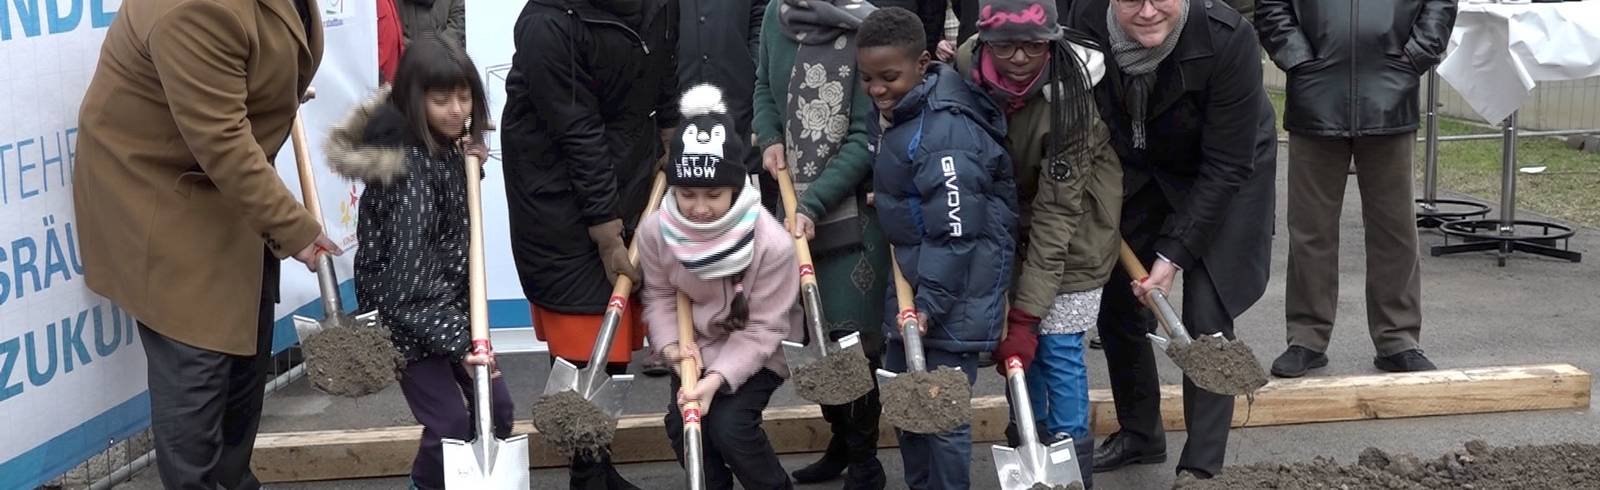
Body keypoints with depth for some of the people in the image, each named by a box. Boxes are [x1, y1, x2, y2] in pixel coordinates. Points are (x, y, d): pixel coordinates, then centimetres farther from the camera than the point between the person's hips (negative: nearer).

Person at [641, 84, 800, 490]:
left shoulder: (772, 243, -30)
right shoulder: (655, 231, -19)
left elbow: (763, 331, -23)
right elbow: (660, 296, -1)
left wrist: (718, 378, -33)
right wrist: (670, 343, -20)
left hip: (756, 353, -4)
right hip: (696, 346, 4)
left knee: (729, 425, -20)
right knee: (681, 425, -14)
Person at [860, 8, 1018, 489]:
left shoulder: (943, 133, -25)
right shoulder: (903, 112, 4)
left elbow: (954, 233, -25)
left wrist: (931, 304, -22)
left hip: (955, 285, -10)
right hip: (914, 275, 10)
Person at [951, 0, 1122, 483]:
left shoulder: (1070, 93, -33)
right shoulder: (965, 69, -21)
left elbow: (1058, 212, -30)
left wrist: (1025, 313, -30)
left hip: (1073, 219, -4)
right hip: (1007, 210, 4)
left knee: (1057, 345, -5)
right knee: (1017, 337, 8)